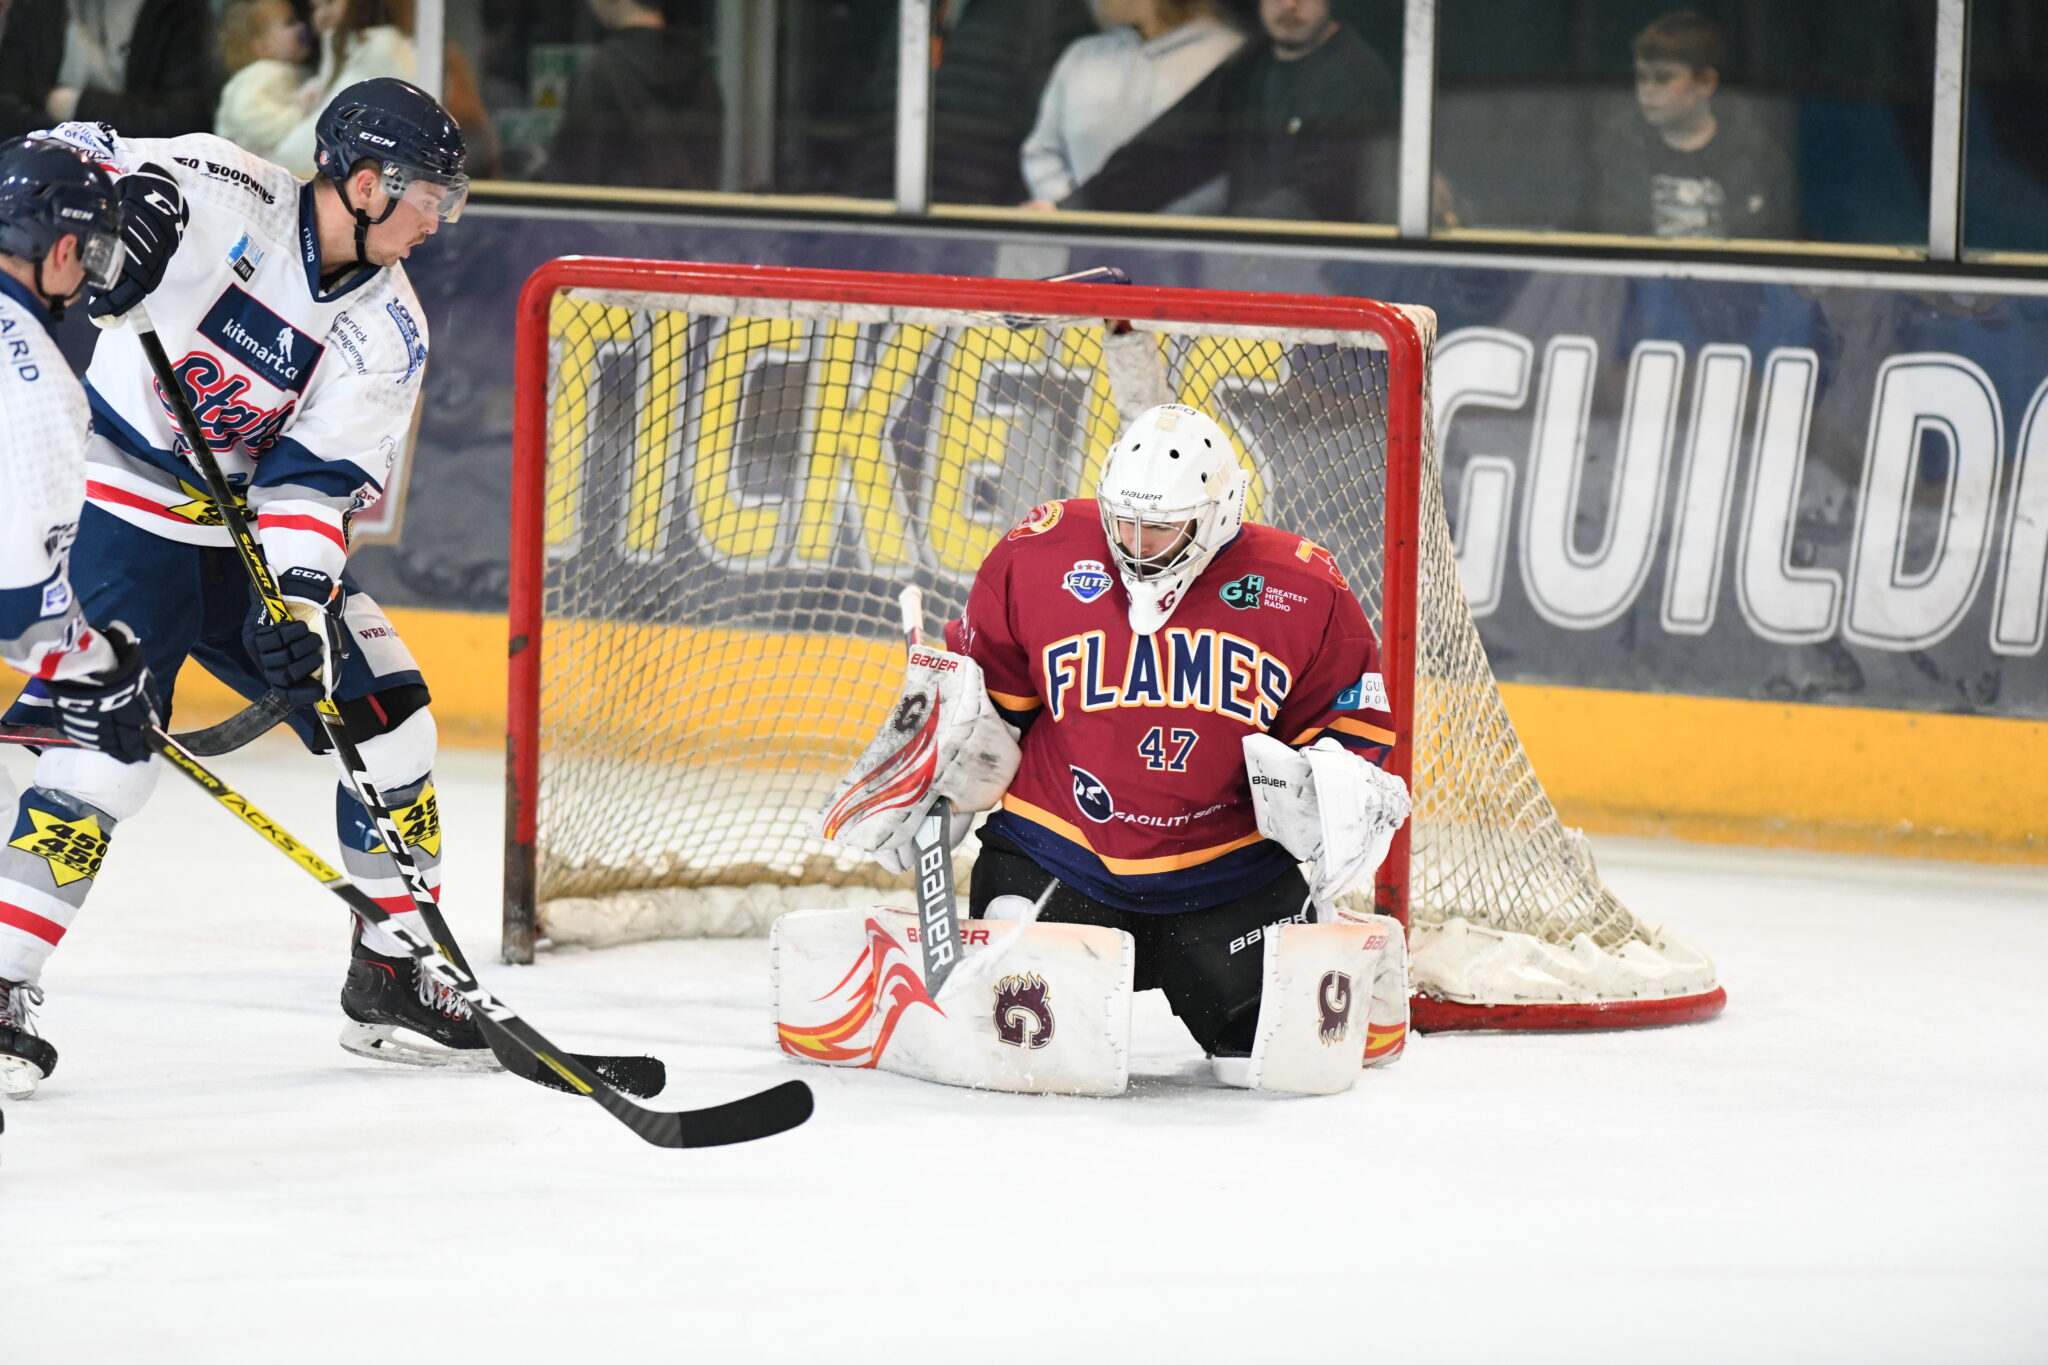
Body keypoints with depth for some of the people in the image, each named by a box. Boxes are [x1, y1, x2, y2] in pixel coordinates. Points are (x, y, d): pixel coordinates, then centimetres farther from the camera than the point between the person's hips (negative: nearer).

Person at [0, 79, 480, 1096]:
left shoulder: (389, 332, -3)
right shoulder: (221, 193, -16)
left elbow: (318, 477, -8)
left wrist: (299, 596, -24)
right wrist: (122, 199, -36)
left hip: (254, 533, 6)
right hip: (121, 507, -6)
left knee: (386, 717, 4)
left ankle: (392, 977, 16)